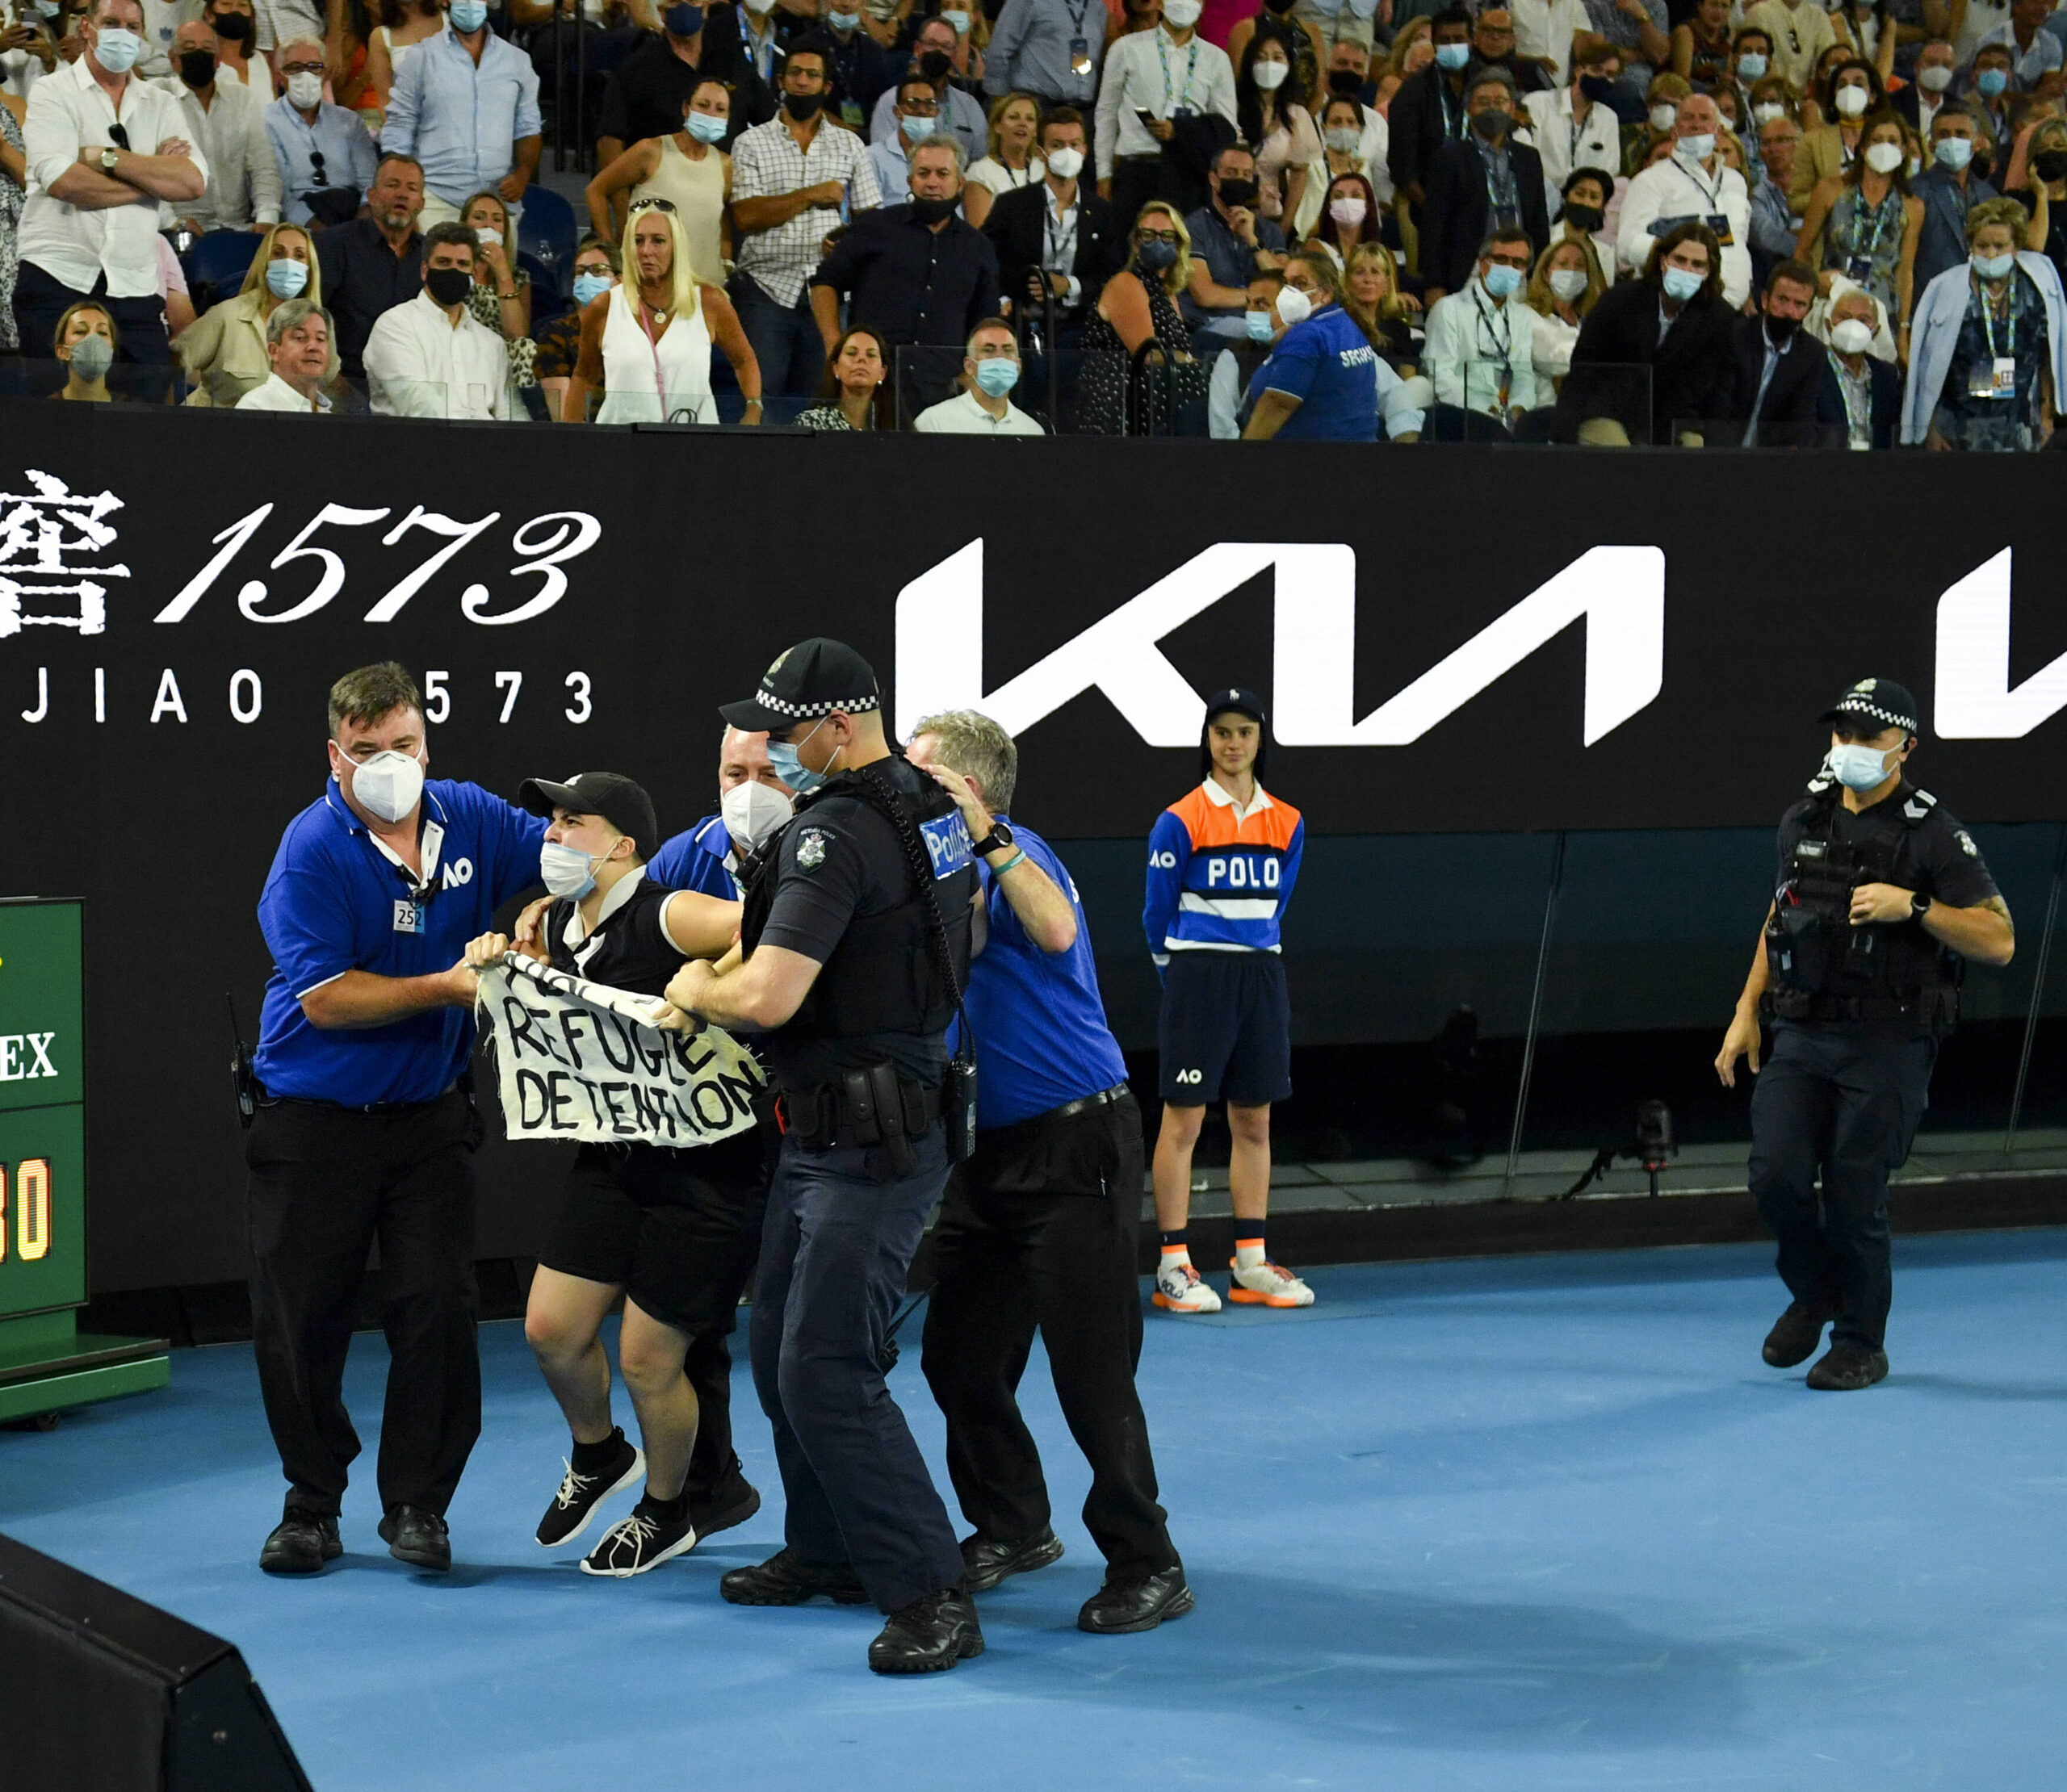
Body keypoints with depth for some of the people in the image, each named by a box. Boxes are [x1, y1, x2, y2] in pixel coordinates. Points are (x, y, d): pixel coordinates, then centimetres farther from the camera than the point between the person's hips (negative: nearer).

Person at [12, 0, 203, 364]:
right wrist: (155, 175, -5)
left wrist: (106, 157, -10)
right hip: (58, 279, -3)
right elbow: (61, 181, -14)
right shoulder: (53, 93, 4)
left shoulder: (161, 104, 15)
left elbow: (194, 183, -3)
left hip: (135, 289, 3)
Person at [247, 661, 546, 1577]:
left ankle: (417, 1503, 10)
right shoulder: (311, 851, -14)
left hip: (429, 1114, 3)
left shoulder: (469, 818, 0)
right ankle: (312, 1506, 17)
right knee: (298, 1322, 1)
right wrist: (444, 987, -22)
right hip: (312, 1119, -3)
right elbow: (325, 998, -19)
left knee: (437, 1312, -3)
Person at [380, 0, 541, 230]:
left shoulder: (517, 61, 15)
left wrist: (522, 176, -3)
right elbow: (398, 134, 6)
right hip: (437, 201, -2)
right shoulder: (421, 59, 7)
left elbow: (529, 129, 16)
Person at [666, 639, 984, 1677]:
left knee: (826, 1371, -11)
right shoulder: (929, 805, 9)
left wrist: (695, 991, -5)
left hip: (868, 1149, -10)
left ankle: (931, 1595, -9)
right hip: (824, 1135, 11)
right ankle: (828, 1552, 31)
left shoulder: (834, 833, -21)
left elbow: (767, 998, -29)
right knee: (781, 1346, 18)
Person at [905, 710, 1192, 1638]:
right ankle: (1012, 1528, 29)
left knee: (1091, 1368, -8)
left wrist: (982, 833, -34)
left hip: (1072, 1143, -9)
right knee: (959, 1359, 11)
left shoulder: (1013, 852, -12)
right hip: (986, 1148, 9)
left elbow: (1056, 932, -33)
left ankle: (1146, 1568, 1)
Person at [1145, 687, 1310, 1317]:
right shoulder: (1180, 821, -6)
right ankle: (1173, 1267, -1)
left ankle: (1252, 1263, 15)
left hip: (1261, 979, 5)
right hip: (1198, 976, -5)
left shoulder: (1287, 824, 8)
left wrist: (1255, 960, 15)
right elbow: (1158, 913, 1)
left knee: (1255, 1122, 8)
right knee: (1183, 1120, -4)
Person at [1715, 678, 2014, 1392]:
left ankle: (1861, 1345, 16)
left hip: (1886, 1046, -4)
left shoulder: (1933, 833, -7)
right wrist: (1747, 1011, 18)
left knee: (1853, 1199, -3)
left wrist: (1913, 906, -22)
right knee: (1777, 1176, -9)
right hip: (1800, 1038, 4)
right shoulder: (1803, 821, 9)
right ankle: (1813, 1294, 20)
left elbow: (1998, 940, -10)